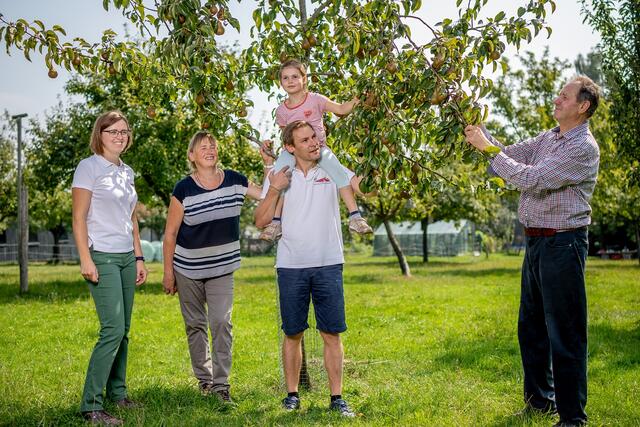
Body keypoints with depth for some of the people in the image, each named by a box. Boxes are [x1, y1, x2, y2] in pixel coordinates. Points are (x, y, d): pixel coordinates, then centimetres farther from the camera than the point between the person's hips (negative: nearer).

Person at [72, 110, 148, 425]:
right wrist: (85, 259, -17)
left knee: (123, 331, 10)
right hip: (102, 257, -7)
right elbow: (79, 217, -11)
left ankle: (118, 393, 23)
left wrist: (139, 258, 15)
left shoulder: (126, 172, 15)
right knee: (113, 330, -13)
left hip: (126, 257, 7)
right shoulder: (89, 167, -6)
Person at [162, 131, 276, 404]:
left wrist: (270, 163, -12)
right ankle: (204, 379, 25)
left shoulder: (235, 181, -5)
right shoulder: (184, 189, -12)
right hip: (188, 269, -1)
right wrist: (168, 273, -5)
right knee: (195, 325, 10)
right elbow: (170, 234, -6)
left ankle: (221, 384, -2)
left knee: (221, 322, -10)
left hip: (222, 267, 1)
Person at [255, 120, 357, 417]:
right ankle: (292, 395, 20)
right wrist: (274, 190, -11)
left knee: (332, 334, 1)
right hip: (291, 267, 0)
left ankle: (337, 397, 9)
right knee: (292, 334, 9)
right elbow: (261, 221, 0)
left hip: (328, 264, 0)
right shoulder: (279, 176, 4)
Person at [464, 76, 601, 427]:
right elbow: (510, 155, 13)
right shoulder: (548, 138, 13)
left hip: (562, 243, -9)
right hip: (535, 241, 9)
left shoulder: (583, 148, -15)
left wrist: (488, 149, -17)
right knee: (531, 327, 18)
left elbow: (531, 179, -22)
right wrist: (481, 133, -2)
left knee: (565, 334, -3)